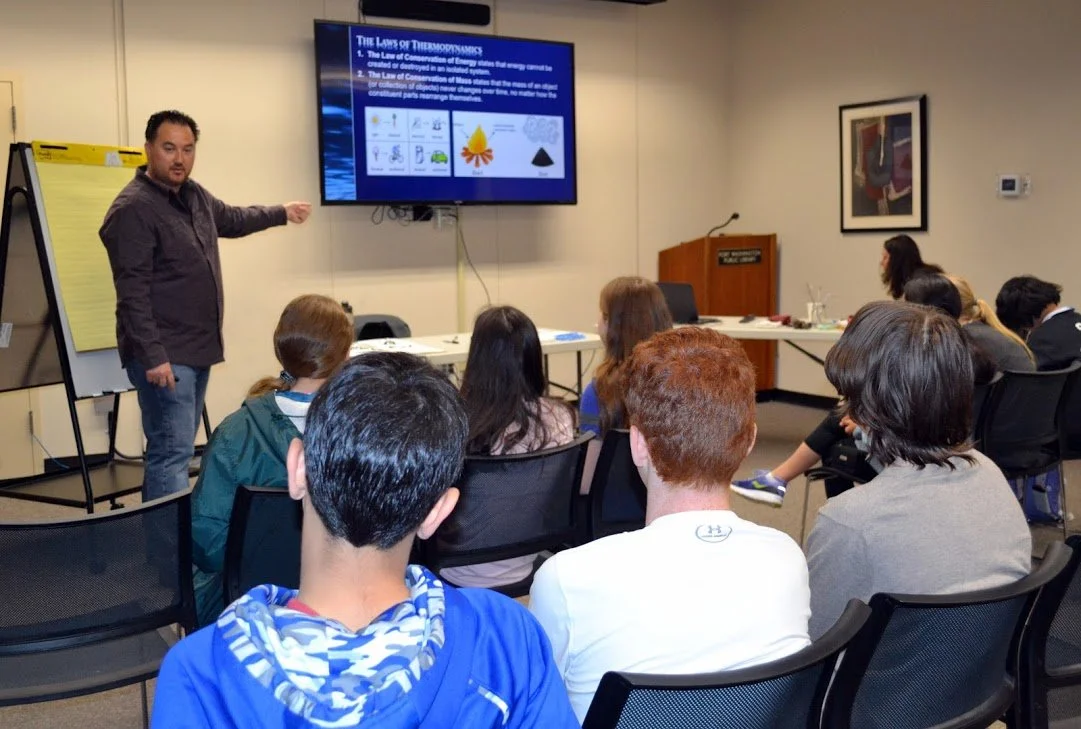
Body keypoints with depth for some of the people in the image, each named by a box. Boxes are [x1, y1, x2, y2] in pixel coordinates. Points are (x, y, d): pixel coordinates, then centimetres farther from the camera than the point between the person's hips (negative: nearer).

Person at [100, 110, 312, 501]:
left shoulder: (194, 195, 12)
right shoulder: (132, 209, -15)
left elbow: (231, 219, 35)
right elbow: (132, 292, -21)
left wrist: (281, 213, 45)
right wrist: (153, 355, -25)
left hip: (197, 349, 9)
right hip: (164, 355, -9)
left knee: (174, 449, 13)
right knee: (172, 453, -12)